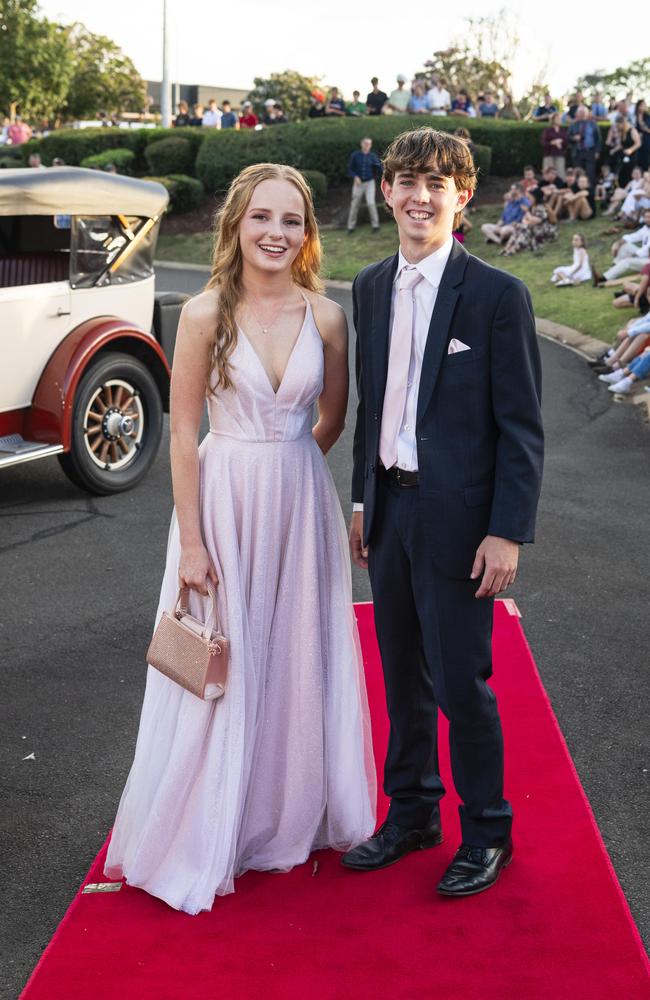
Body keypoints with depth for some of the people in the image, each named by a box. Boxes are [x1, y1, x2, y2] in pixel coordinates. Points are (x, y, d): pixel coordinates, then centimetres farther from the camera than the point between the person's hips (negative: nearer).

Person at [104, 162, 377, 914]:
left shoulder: (326, 316, -2)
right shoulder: (205, 314, -10)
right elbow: (183, 435, -9)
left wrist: (283, 464, 8)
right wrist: (191, 541, -10)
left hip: (301, 503, 3)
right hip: (222, 502, -2)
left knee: (299, 662, 13)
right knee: (221, 670, 7)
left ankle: (294, 816, 34)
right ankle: (202, 842, 25)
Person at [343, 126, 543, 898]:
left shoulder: (497, 295, -10)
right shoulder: (371, 288, 8)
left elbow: (521, 427, -11)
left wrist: (508, 531, -15)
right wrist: (363, 500, 14)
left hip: (456, 517, -6)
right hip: (390, 508, 6)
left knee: (460, 682, 2)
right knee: (402, 675, 16)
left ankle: (486, 833, 23)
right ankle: (411, 813, 33)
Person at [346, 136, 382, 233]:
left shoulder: (373, 156, -2)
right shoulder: (354, 155, -5)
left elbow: (379, 171, -2)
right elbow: (349, 169, -2)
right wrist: (355, 177, -20)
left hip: (369, 183, -1)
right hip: (358, 184, 1)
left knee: (371, 203, -15)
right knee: (354, 205, 3)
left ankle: (375, 225, -3)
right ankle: (351, 227, 17)